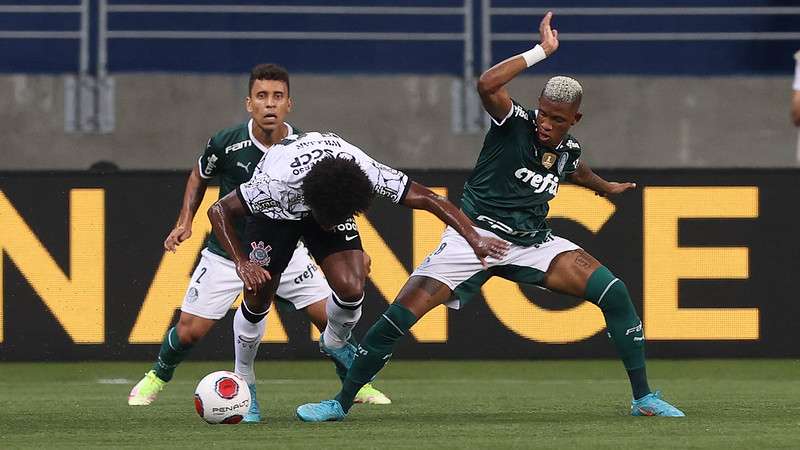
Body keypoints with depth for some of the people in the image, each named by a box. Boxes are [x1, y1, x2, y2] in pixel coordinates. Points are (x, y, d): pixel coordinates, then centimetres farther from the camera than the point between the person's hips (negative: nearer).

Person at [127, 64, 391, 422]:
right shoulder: (226, 143, -17)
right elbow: (199, 175, 7)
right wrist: (185, 223, -3)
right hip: (227, 254, -1)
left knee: (330, 315, -10)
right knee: (190, 330, -5)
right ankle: (158, 377, 28)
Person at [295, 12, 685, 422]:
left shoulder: (568, 151, 5)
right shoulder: (516, 123, -12)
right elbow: (487, 85, -35)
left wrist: (608, 187, 52)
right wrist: (542, 51, -32)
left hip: (532, 243, 5)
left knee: (613, 292, -10)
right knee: (401, 314, -17)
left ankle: (644, 399, 2)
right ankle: (342, 402, -3)